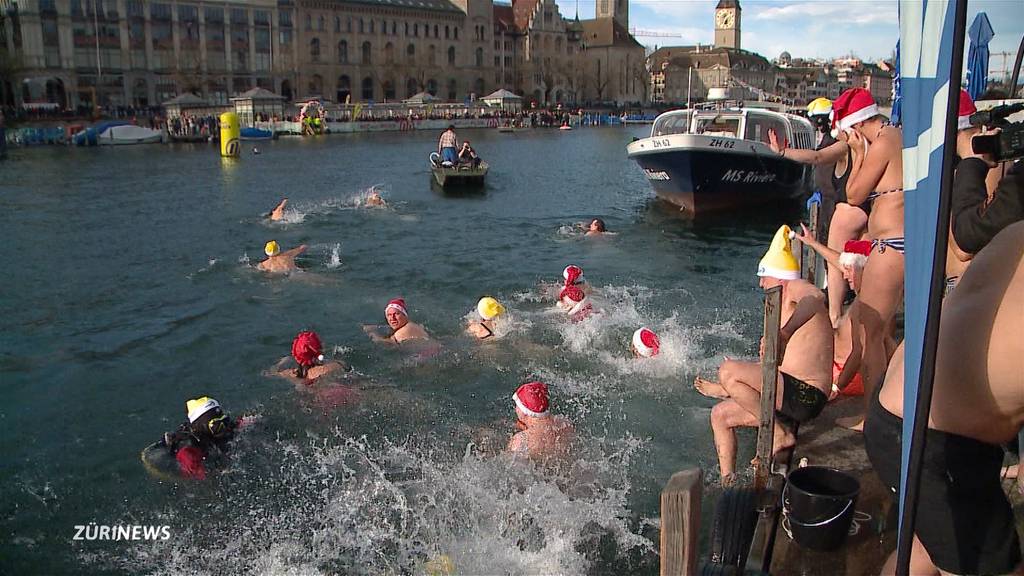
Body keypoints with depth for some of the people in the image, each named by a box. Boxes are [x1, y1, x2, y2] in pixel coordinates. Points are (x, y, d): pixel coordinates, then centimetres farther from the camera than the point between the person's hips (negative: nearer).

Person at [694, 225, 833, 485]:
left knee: (728, 371, -23)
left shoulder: (795, 289, -6)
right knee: (720, 414, 10)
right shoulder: (782, 309, 25)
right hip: (789, 395, 10)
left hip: (803, 395, -10)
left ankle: (780, 434, -10)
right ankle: (727, 482, 10)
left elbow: (816, 297, -36)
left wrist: (785, 332, -54)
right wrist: (721, 390, 27)